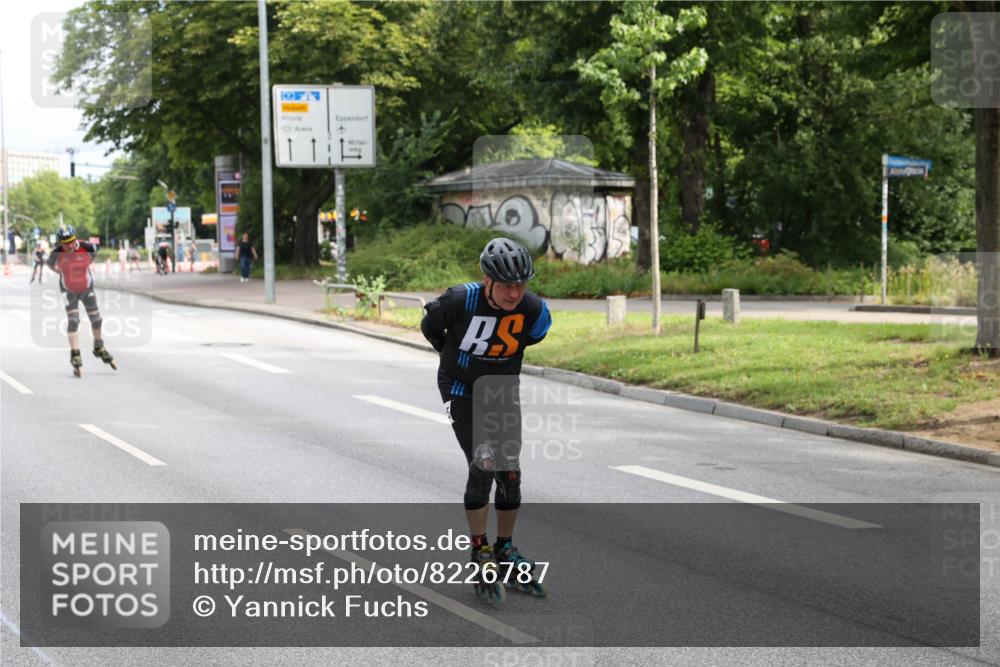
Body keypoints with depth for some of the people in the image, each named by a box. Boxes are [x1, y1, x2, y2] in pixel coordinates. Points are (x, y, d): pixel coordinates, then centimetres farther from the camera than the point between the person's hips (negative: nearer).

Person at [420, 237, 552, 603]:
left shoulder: (535, 311, -20)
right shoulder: (460, 301, -27)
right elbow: (429, 325, -5)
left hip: (503, 391, 3)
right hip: (462, 391, -3)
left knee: (510, 472, 3)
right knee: (483, 466, -16)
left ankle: (504, 546, 21)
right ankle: (480, 551, -4)